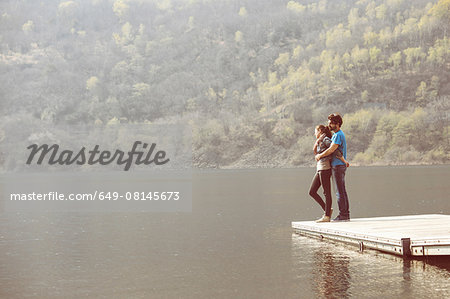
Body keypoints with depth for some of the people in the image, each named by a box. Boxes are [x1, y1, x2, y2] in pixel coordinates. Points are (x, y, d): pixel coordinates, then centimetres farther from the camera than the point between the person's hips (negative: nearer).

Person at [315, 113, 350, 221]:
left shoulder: (338, 135, -15)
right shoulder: (336, 134, 18)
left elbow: (331, 149, -21)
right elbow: (331, 148, 26)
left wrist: (320, 156, -9)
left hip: (338, 165, -10)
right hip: (340, 165, 10)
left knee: (340, 192, -7)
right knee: (342, 191, 11)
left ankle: (343, 215, -6)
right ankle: (346, 214, 14)